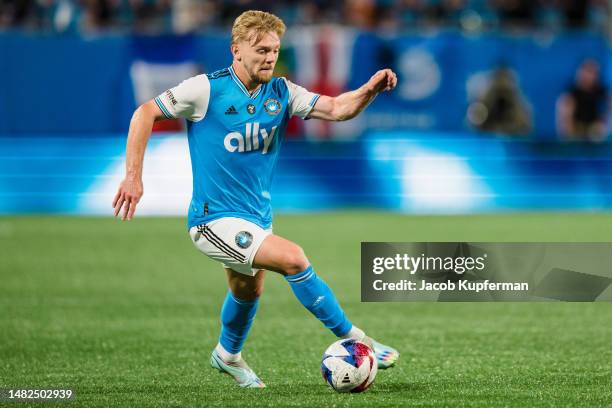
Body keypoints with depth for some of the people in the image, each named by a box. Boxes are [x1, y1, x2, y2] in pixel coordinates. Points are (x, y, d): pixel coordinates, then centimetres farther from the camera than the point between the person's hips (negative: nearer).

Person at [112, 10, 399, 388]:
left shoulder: (281, 93, 1)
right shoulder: (208, 89, -14)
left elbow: (337, 109, -7)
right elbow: (146, 113, -9)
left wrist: (370, 90, -27)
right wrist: (134, 176, -16)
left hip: (258, 216, 8)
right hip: (215, 219, -8)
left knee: (249, 290, 27)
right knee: (293, 258, -24)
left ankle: (228, 355, 56)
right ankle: (353, 340, -14)